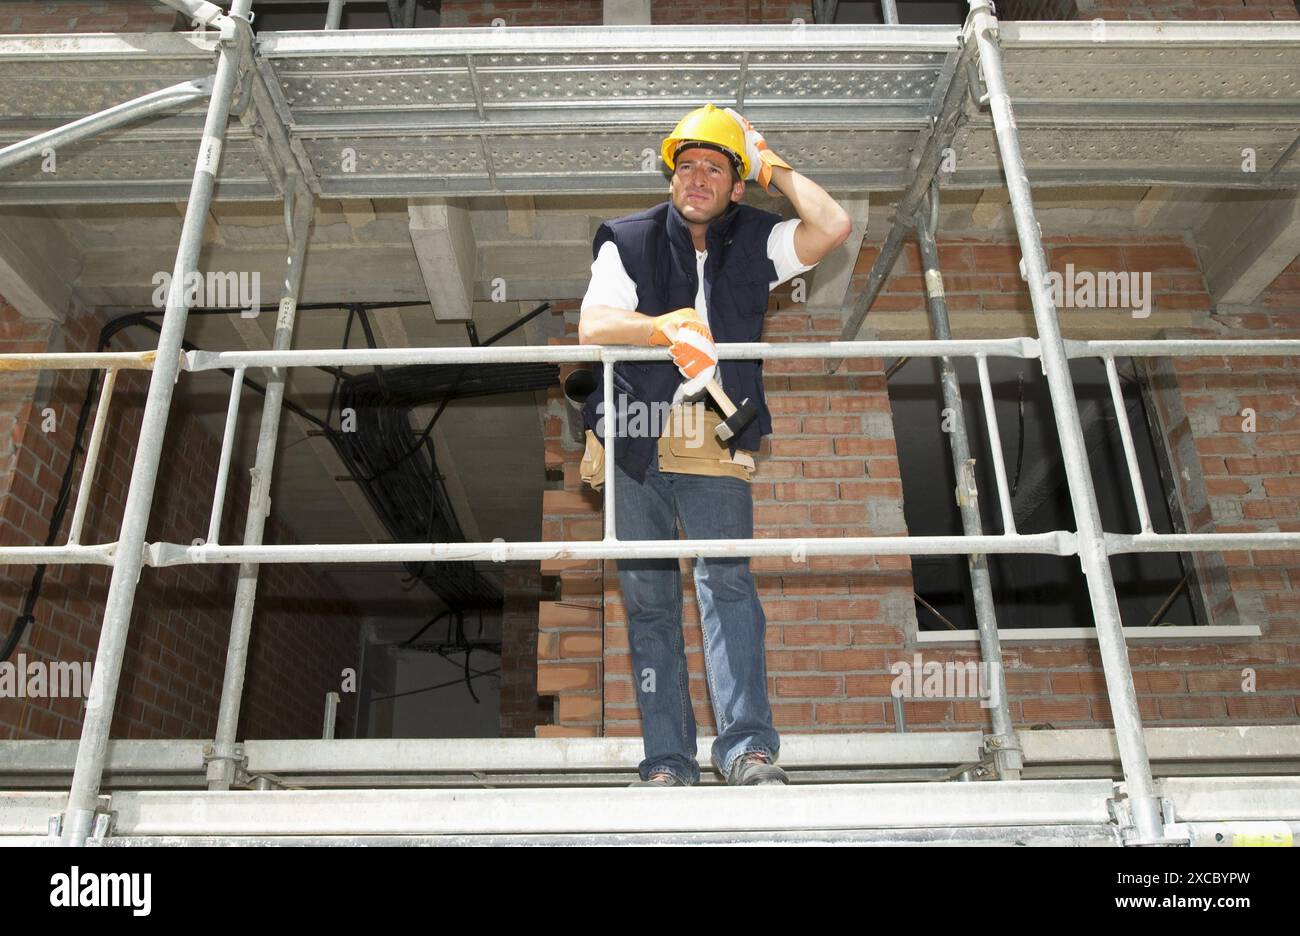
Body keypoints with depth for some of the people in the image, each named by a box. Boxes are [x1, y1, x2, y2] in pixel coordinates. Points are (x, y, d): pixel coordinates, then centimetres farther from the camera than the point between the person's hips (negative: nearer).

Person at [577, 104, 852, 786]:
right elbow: (592, 328, -6)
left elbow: (833, 226, -6)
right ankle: (668, 760, 5)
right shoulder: (629, 240, 9)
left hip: (716, 441, 0)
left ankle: (747, 746, -17)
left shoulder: (757, 242, 12)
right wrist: (667, 327, -24)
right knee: (647, 596, 0)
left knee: (727, 580, -17)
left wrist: (773, 167, 6)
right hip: (636, 441, 1)